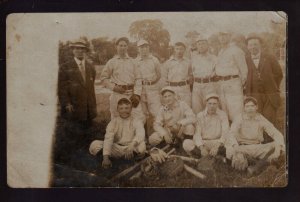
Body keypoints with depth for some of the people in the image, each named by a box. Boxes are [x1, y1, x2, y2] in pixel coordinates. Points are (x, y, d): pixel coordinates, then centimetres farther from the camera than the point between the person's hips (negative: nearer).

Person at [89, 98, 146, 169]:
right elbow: (108, 138, -12)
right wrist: (105, 157, -27)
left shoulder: (137, 122, -2)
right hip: (116, 149, 1)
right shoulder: (113, 122, 3)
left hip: (132, 148, 0)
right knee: (94, 145, -22)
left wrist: (132, 145, -45)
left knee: (142, 145, -36)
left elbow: (140, 135, -24)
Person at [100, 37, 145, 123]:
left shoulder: (132, 61, 10)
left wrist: (137, 94, -5)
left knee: (140, 119, -5)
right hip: (118, 94, -2)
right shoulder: (112, 62, 5)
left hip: (132, 94, 2)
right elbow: (103, 78, 7)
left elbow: (138, 78, 6)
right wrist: (114, 87, -6)